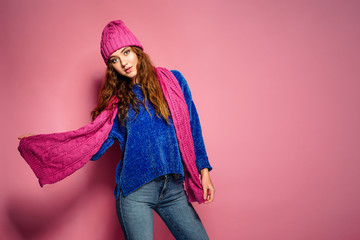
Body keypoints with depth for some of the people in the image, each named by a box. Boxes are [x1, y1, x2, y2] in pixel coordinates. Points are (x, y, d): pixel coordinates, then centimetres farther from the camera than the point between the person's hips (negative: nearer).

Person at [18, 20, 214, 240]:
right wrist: (40, 143, -5)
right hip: (135, 191, -1)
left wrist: (204, 169, 3)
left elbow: (191, 126, 8)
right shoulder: (116, 100, 5)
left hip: (174, 189, 1)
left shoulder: (173, 80, 5)